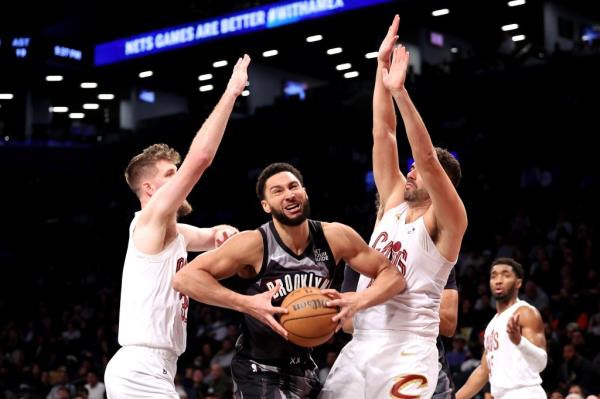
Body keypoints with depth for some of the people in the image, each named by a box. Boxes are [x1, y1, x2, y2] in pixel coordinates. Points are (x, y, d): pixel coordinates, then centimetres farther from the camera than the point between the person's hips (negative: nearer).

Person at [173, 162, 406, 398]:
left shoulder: (335, 237, -9)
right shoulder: (255, 245, -20)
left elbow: (392, 275, -3)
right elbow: (184, 278, -23)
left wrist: (357, 302, -23)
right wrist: (246, 303, -32)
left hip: (304, 368, 5)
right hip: (258, 372, -5)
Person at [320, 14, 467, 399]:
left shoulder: (447, 222, -3)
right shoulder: (395, 202, 13)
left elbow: (428, 158, -20)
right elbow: (383, 135, 9)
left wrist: (400, 92, -27)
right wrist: (382, 65, 4)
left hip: (407, 351, -6)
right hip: (360, 345, 7)